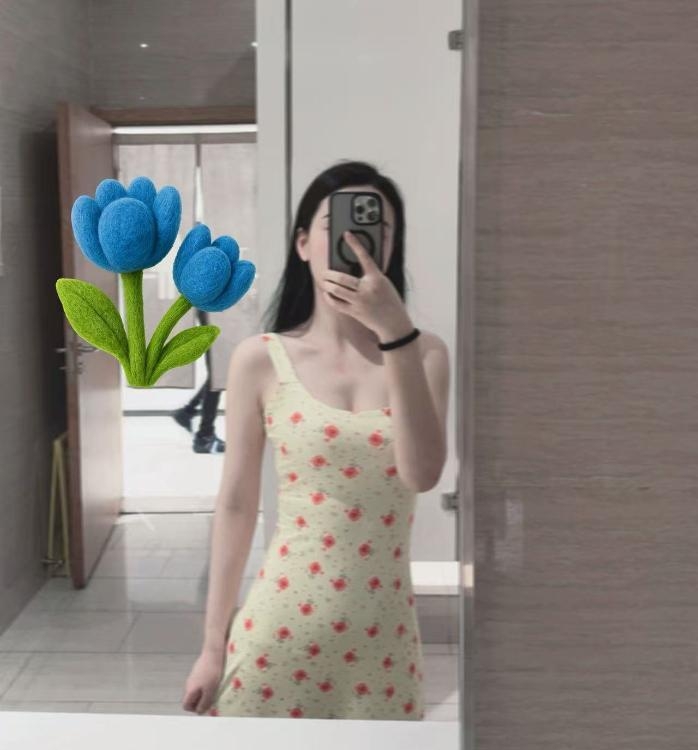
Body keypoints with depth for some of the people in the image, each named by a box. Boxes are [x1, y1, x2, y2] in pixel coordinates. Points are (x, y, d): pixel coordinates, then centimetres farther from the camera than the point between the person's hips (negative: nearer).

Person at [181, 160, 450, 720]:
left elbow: (422, 474, -17)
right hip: (283, 624, -1)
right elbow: (236, 506, 0)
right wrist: (213, 645, 2)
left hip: (384, 633, 1)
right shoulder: (260, 360, -4)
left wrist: (396, 332, -23)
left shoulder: (423, 354, -2)